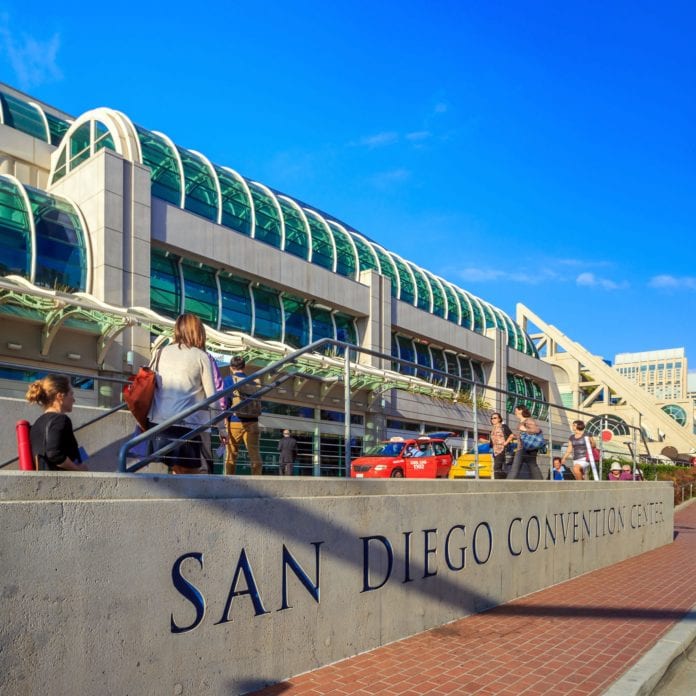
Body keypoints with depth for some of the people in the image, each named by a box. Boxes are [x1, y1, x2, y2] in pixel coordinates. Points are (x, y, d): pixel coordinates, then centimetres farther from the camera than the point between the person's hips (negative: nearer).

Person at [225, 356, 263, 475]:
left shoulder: (229, 381, -1)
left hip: (235, 422, -2)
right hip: (252, 423, 2)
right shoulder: (255, 382, 10)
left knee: (231, 456, 7)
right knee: (255, 454, 1)